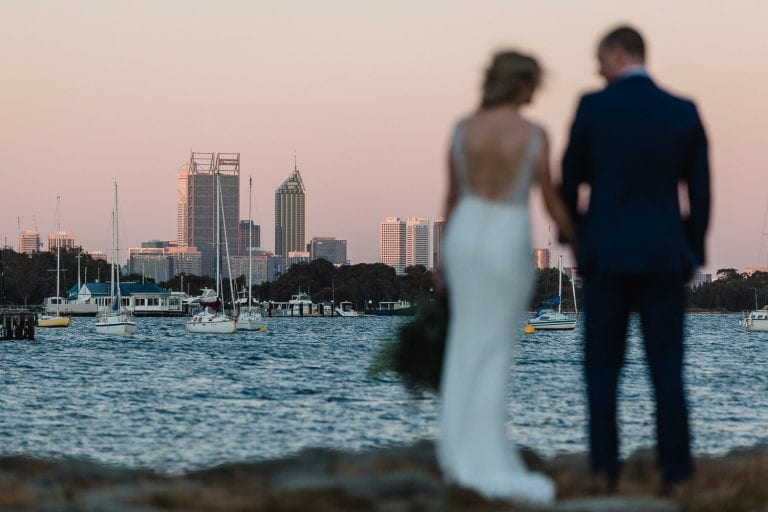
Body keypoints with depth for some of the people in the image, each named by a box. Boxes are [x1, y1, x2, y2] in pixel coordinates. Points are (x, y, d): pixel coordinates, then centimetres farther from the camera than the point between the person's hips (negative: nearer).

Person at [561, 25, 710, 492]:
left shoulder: (593, 107, -4)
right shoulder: (685, 113, 2)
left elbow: (571, 180, 5)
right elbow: (699, 191, 4)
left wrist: (571, 233, 24)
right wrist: (692, 255, 16)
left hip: (608, 256, -1)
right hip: (663, 257, 2)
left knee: (602, 367, 9)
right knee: (667, 370, 5)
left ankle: (605, 470, 3)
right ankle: (676, 473, -2)